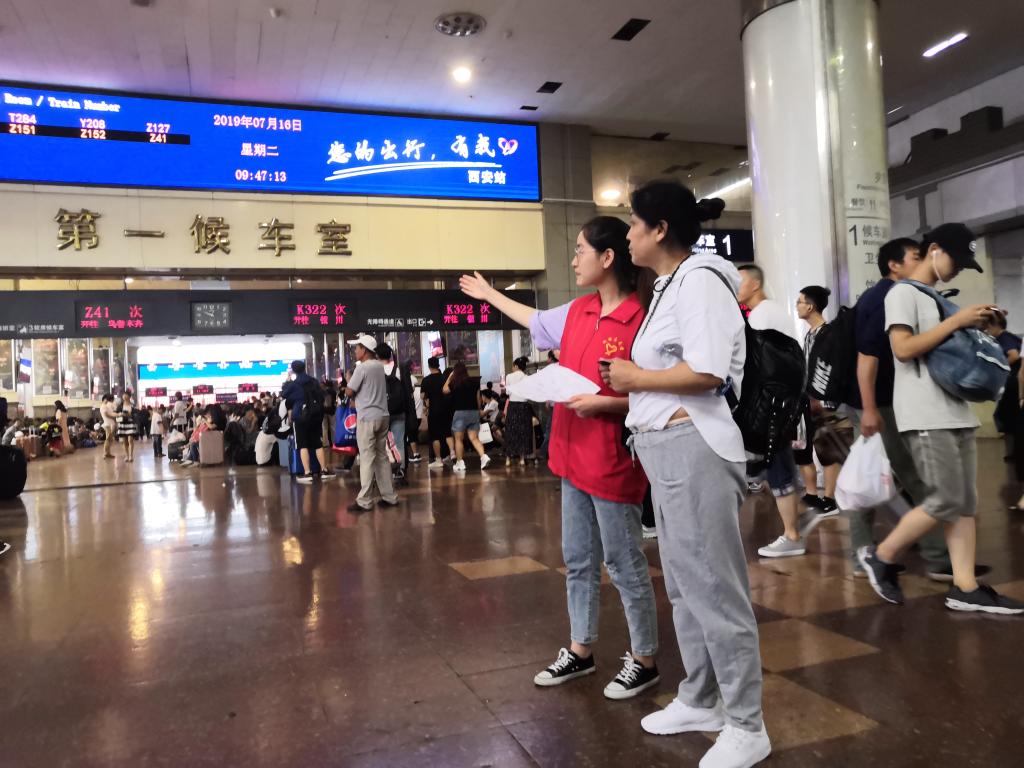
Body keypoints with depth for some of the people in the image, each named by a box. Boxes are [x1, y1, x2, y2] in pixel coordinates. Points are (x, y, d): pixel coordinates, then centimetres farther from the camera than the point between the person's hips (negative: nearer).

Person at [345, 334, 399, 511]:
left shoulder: (361, 368, -12)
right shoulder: (379, 366, 11)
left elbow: (349, 392, -8)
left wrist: (348, 379, 9)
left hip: (367, 418, -7)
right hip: (382, 416, 8)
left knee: (367, 458, -6)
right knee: (382, 456, 11)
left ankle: (364, 501, -3)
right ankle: (389, 496, 13)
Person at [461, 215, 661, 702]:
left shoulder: (638, 321, -17)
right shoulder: (578, 311, 7)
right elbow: (536, 321, 27)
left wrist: (602, 403, -26)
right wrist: (489, 294, 37)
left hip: (613, 463, -8)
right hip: (573, 457, 8)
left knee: (624, 565, 5)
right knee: (577, 560, 17)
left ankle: (644, 661, 22)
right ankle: (580, 651, 32)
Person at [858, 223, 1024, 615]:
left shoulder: (938, 298, 21)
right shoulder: (903, 293, -5)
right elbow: (904, 349, -18)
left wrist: (976, 329, 10)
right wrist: (956, 321, -14)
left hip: (955, 411, 9)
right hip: (925, 416, -9)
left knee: (966, 502, 5)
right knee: (946, 501, -10)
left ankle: (965, 588, 8)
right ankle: (881, 557, 6)